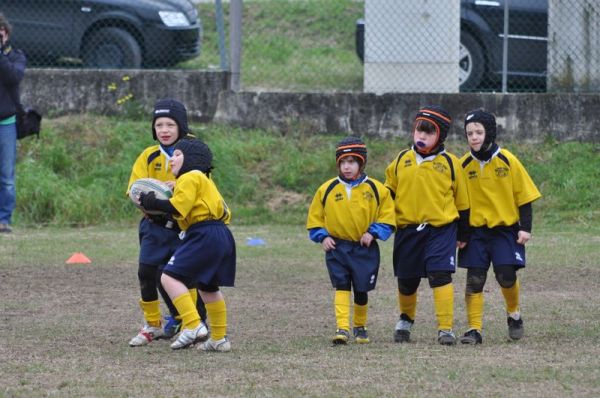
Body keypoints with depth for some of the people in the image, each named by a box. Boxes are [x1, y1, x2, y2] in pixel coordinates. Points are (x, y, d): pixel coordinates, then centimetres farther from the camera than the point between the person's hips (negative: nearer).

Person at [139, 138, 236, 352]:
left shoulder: (190, 178, -4)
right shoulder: (204, 180, 26)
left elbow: (177, 208, -16)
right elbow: (224, 213, 21)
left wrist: (151, 203, -6)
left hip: (205, 236, -10)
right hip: (221, 236, 10)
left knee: (170, 277, -14)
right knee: (208, 287, 23)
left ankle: (193, 326, -24)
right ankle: (219, 339, 28)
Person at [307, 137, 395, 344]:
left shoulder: (375, 189, -3)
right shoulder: (327, 189, 0)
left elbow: (387, 215, 1)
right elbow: (315, 217, 8)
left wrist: (373, 233, -10)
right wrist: (322, 237, -4)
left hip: (364, 248, 0)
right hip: (337, 247, 0)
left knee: (361, 290, 9)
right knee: (341, 287, -12)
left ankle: (360, 326, 29)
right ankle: (342, 328, -19)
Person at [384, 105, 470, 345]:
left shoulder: (449, 163, 0)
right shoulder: (401, 161, 6)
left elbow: (462, 201, 8)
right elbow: (389, 192, 17)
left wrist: (463, 234, 11)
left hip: (441, 229, -3)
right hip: (407, 229, 3)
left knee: (440, 276, -17)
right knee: (406, 281, 12)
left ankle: (446, 328, -14)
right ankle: (406, 319, 39)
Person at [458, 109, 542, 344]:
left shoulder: (507, 161, -5)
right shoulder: (464, 165, 0)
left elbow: (524, 195, -1)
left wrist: (525, 227, -7)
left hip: (505, 228, -2)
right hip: (475, 230, 2)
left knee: (506, 276, -11)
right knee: (474, 280, -5)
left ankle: (514, 314, 18)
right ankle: (474, 329, 1)